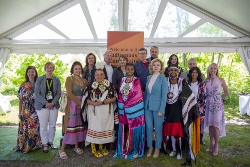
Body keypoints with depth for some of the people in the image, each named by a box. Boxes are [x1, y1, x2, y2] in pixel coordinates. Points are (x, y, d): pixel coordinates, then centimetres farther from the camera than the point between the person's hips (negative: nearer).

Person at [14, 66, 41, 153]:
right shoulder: (23, 85, 4)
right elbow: (20, 99, 6)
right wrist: (19, 112, 3)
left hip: (36, 111, -1)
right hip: (26, 111, 1)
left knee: (35, 128, 3)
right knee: (24, 128, 5)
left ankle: (35, 145, 19)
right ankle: (23, 146, 21)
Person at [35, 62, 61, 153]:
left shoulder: (56, 80, 6)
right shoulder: (40, 79, 1)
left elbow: (59, 93, 2)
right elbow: (37, 93, -5)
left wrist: (53, 103, -12)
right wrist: (46, 103, -14)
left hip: (54, 105, 2)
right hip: (42, 106, -2)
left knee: (52, 125, 9)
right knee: (43, 126, 2)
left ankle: (50, 142, 25)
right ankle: (45, 144, 17)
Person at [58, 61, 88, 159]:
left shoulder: (84, 80, 9)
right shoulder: (69, 79, -4)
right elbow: (69, 93, -15)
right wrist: (79, 102, -16)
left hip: (83, 105, 5)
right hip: (72, 105, -5)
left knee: (79, 125, 11)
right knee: (70, 126, -4)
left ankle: (76, 147, 26)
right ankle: (62, 149, 9)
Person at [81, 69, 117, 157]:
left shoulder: (110, 85, 4)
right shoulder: (91, 86, -1)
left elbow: (115, 97, 6)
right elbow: (86, 99, -2)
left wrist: (109, 100, -14)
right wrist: (94, 103, -17)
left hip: (107, 111, 2)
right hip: (95, 111, -2)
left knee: (105, 128, 10)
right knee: (96, 128, 0)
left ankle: (103, 147, 29)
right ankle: (95, 149, 17)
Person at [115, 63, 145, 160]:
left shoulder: (137, 81, -3)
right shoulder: (122, 80, 10)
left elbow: (138, 95, -9)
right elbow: (120, 94, 11)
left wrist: (128, 104, -10)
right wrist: (121, 106, 1)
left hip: (134, 109, -4)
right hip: (124, 109, 4)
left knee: (134, 129, 3)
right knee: (124, 129, 10)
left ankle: (135, 150, 18)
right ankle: (124, 149, 25)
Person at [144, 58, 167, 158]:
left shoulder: (163, 79, -6)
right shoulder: (148, 77, 8)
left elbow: (164, 95, -9)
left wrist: (161, 110, -13)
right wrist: (144, 105, 7)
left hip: (157, 107, -4)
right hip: (148, 106, 4)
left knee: (158, 128, 7)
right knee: (149, 127, 9)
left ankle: (157, 148, 24)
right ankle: (150, 147, 26)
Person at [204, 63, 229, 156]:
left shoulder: (221, 80, -1)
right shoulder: (206, 81, 5)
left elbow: (227, 93, 2)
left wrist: (218, 98, 1)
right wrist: (209, 98, 2)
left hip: (218, 105, -3)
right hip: (209, 105, 3)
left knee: (216, 125, -3)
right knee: (210, 125, 8)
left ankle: (216, 146, 11)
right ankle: (211, 145, 19)